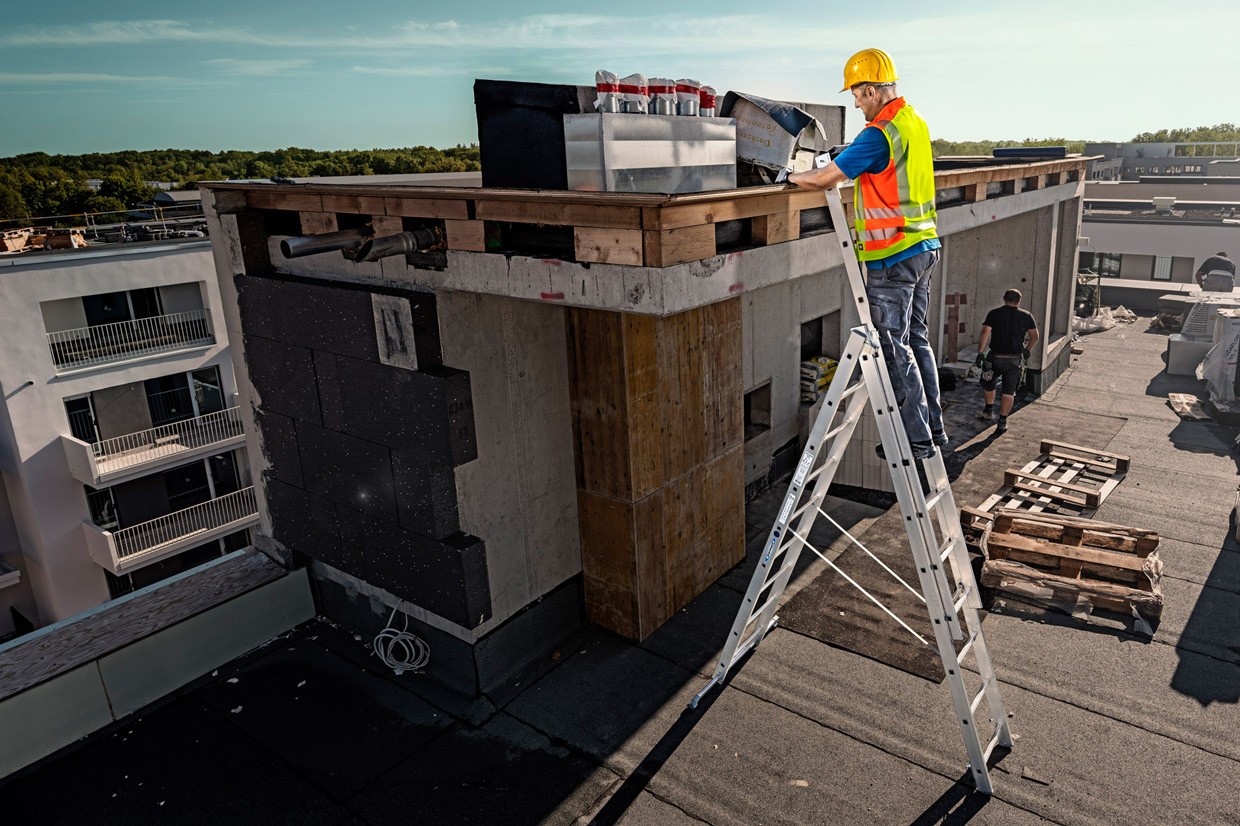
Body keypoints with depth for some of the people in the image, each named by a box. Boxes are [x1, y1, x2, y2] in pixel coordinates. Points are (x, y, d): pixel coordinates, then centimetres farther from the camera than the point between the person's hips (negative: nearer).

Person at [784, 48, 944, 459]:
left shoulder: (879, 133, -18)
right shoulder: (915, 122, 11)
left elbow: (825, 179, -18)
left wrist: (791, 177, 0)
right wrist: (836, 164, 20)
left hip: (892, 258, -9)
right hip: (924, 247, 9)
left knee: (895, 349, -1)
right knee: (917, 339, 17)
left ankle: (917, 440, 6)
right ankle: (934, 427, 26)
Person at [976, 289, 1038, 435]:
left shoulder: (994, 314, -2)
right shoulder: (1026, 316, 3)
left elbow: (985, 333, -12)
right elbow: (1034, 337, 6)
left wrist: (980, 352, -11)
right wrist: (1027, 350, 21)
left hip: (996, 357, -1)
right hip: (1015, 359, 1)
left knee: (988, 385, 23)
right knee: (1009, 392, 4)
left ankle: (989, 411, 32)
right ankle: (1002, 422, 3)